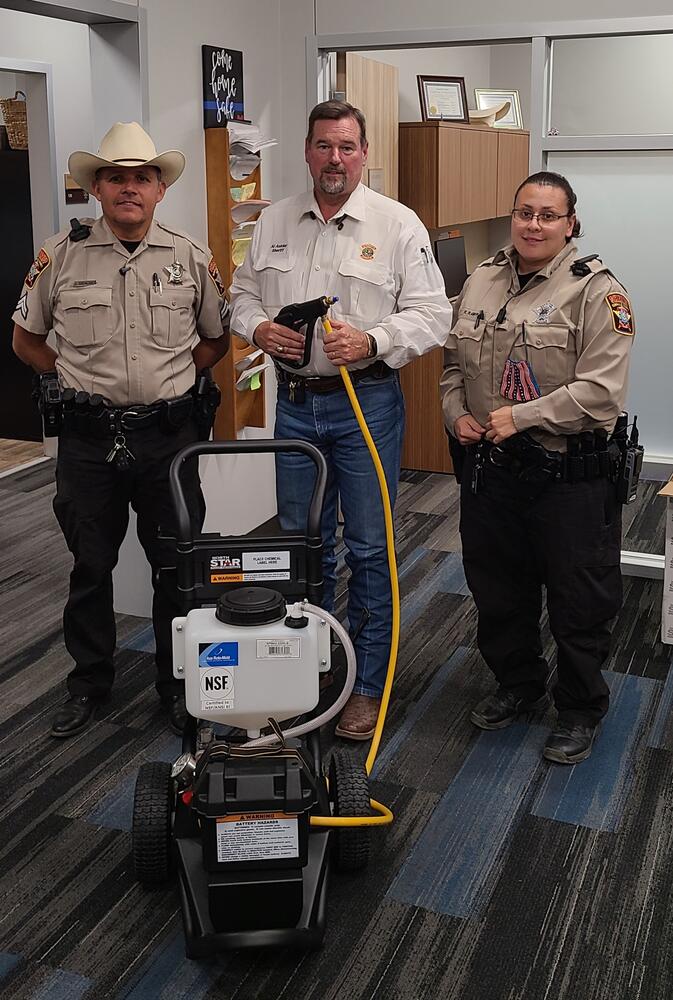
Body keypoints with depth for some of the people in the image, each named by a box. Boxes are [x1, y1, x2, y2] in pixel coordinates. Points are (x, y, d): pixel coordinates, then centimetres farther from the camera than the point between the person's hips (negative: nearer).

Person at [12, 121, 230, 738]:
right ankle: (89, 683, 29)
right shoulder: (60, 256, 0)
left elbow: (216, 338, 14)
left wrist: (174, 378, 3)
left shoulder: (191, 258, 2)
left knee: (179, 565, 8)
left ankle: (177, 684, 25)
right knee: (90, 565, 11)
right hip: (88, 437, 0)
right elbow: (26, 338, 12)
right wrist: (70, 381, 3)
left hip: (170, 434, 0)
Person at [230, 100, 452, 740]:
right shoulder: (274, 223, 9)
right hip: (295, 402, 4)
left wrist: (372, 340, -22)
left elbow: (432, 315, -7)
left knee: (369, 549, 3)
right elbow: (242, 295, 15)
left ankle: (367, 685, 16)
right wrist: (258, 328, -7)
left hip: (366, 402, -4)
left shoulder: (399, 225, -3)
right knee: (302, 543, 13)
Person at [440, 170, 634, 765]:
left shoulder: (596, 291, -12)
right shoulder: (481, 282, 8)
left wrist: (520, 417, -20)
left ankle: (581, 711, 29)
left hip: (571, 477, -5)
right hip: (491, 470, 6)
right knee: (498, 592, 19)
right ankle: (520, 686, 42)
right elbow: (455, 362, 17)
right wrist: (457, 414, 1)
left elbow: (602, 392, -19)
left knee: (579, 604, 8)